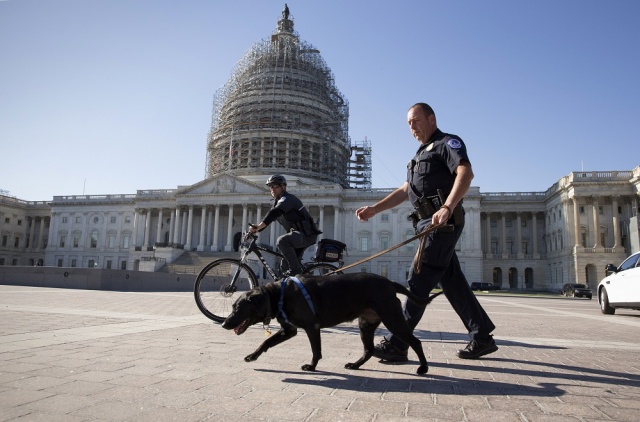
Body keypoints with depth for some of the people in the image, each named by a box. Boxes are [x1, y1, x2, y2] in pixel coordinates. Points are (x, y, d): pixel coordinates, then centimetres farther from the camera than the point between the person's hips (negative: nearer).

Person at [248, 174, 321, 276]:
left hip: (307, 234, -10)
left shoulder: (287, 199, -14)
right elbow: (269, 218, 14)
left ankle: (296, 270, -23)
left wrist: (257, 228, -39)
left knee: (282, 241, -32)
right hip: (298, 234, 10)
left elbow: (273, 213, -30)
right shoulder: (278, 201, 17)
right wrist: (254, 230, -2)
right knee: (285, 265, 8)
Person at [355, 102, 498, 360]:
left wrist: (447, 207, -34)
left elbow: (466, 173, -19)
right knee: (452, 282, 9)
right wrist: (374, 209, 16)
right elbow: (405, 191, 26)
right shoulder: (423, 153, 28)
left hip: (443, 222, -9)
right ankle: (482, 337, 19)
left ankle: (398, 344, -7)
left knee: (418, 282, -10)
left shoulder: (448, 143, 0)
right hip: (429, 224, 9)